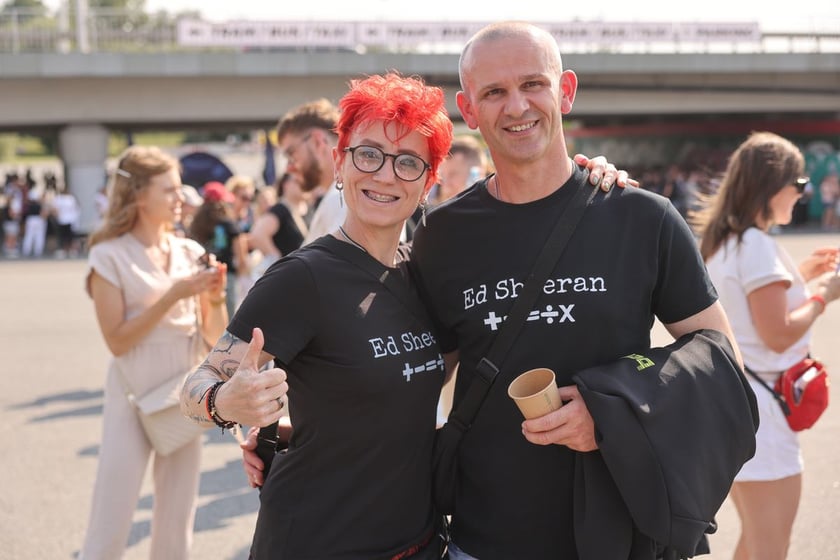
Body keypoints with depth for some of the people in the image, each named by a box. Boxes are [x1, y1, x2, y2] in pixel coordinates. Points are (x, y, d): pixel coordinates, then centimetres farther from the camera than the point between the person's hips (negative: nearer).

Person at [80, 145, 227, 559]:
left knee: (177, 522, 11)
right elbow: (117, 341, -12)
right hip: (133, 397, -4)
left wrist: (215, 297, -12)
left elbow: (215, 336, 7)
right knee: (110, 525, -2)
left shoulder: (190, 252, 5)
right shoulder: (110, 256, -7)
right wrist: (172, 296, -19)